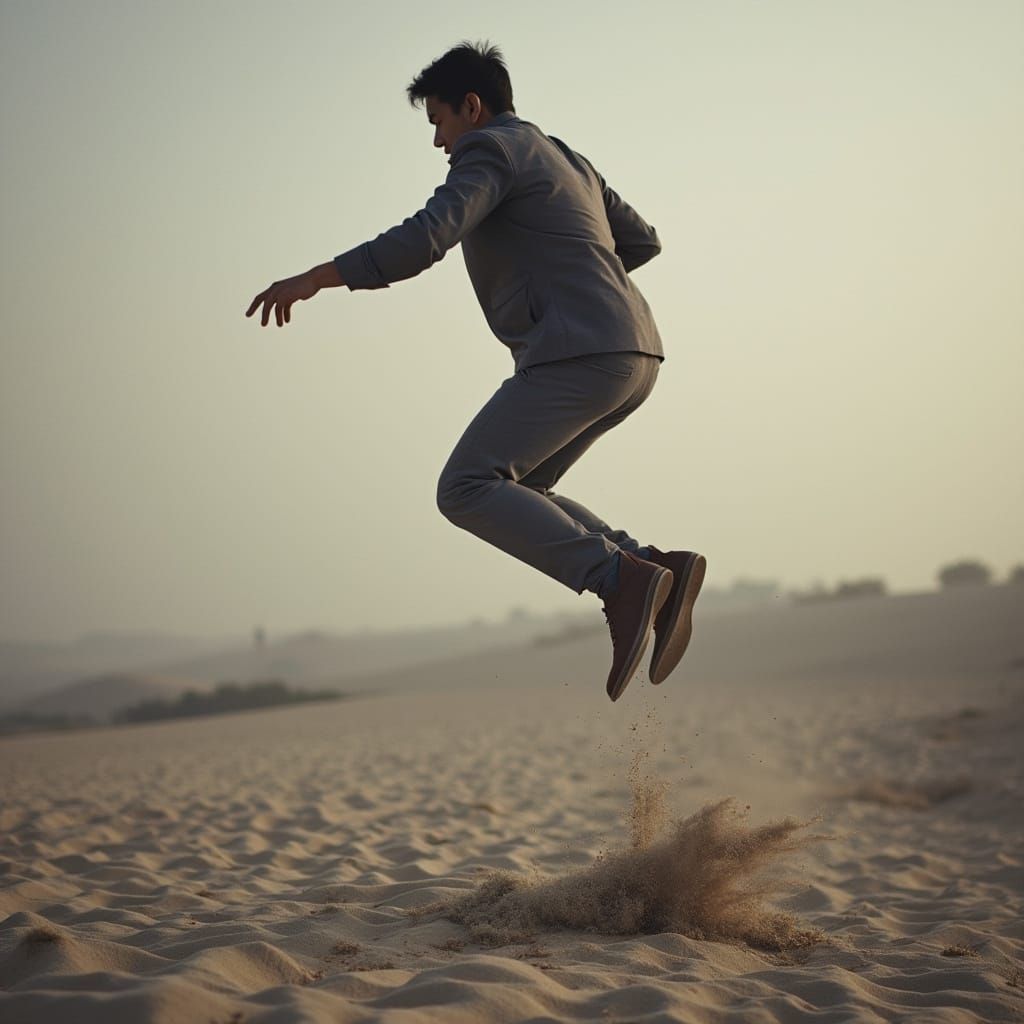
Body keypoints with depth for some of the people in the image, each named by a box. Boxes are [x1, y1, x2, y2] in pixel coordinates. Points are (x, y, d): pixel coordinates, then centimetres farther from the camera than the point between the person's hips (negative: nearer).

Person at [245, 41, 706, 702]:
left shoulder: (491, 151, 0)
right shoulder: (566, 160, 28)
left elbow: (426, 239, -16)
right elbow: (643, 240, 35)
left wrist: (316, 278, -12)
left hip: (577, 352, -10)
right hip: (634, 357, 10)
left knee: (466, 491, -12)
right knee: (513, 496, 13)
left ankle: (620, 580, -26)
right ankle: (656, 570, -2)